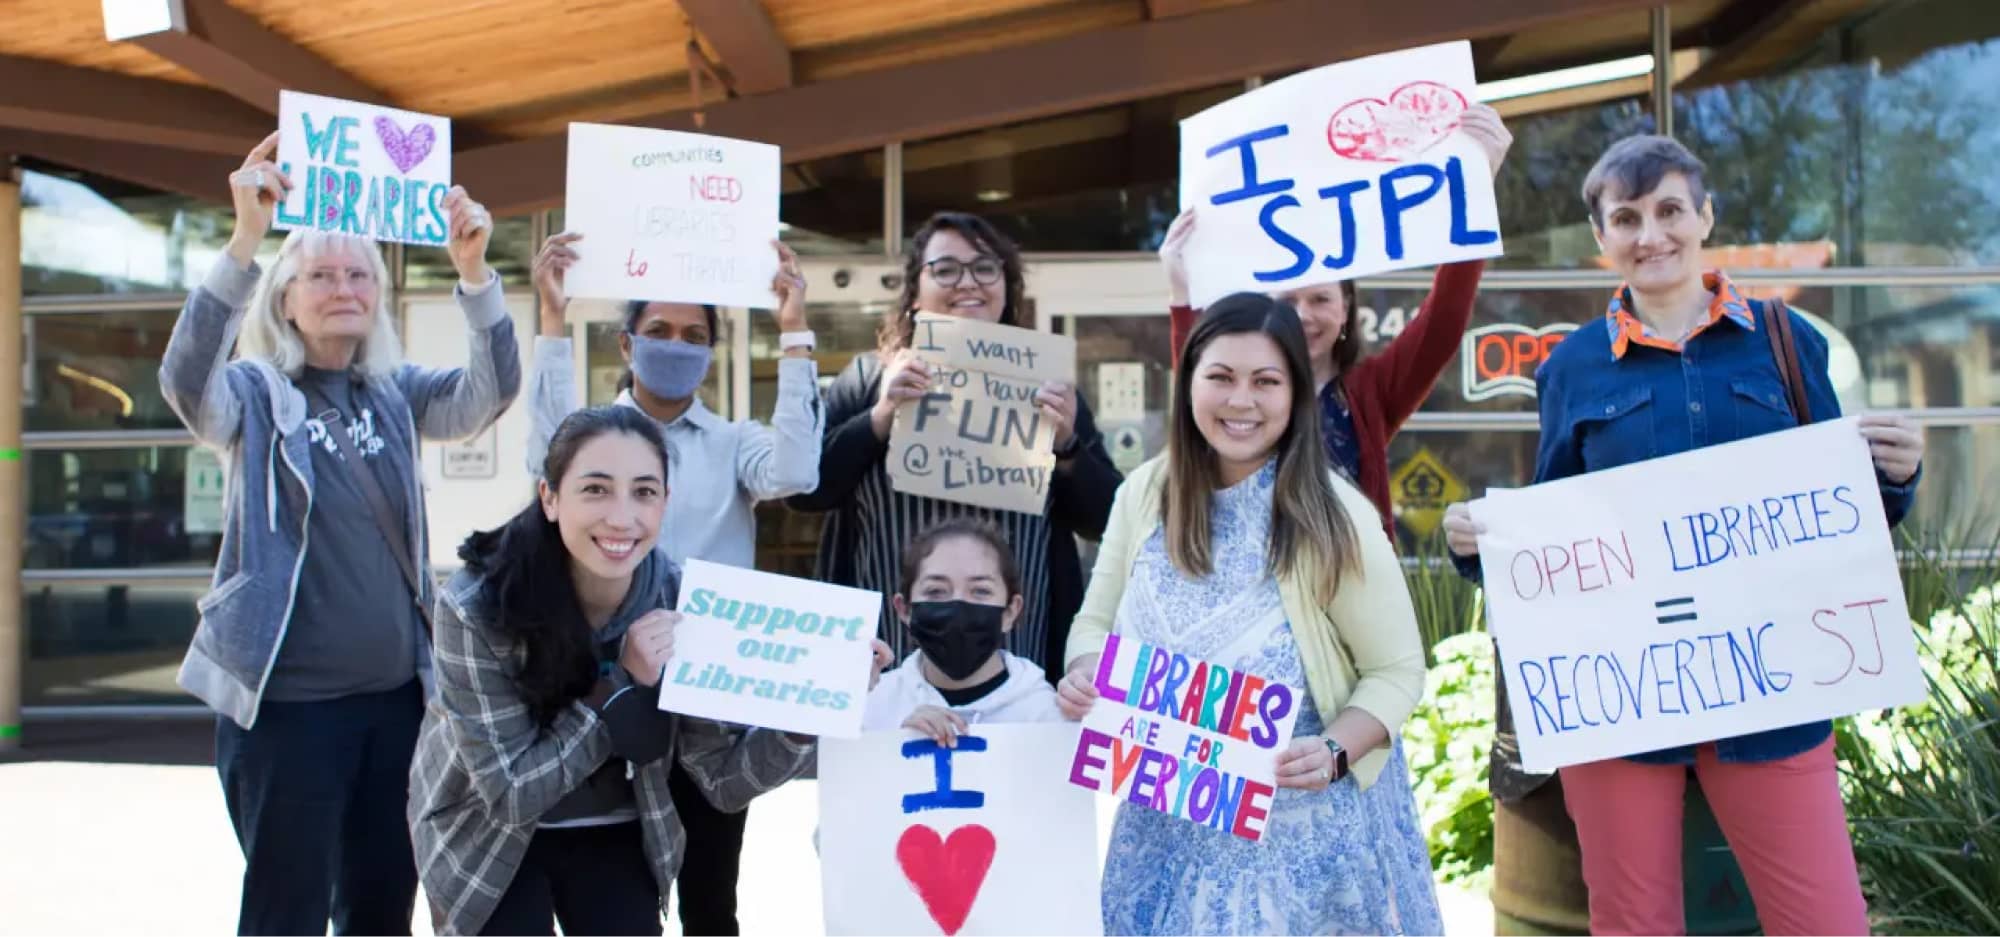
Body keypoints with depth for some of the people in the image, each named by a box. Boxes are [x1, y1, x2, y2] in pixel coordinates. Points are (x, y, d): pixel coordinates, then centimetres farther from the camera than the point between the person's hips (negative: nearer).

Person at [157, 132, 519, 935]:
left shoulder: (396, 394, 7)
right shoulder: (256, 391, -3)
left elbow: (492, 391, -8)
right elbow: (184, 382, -24)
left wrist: (473, 269, -23)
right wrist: (245, 241, -34)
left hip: (395, 694, 4)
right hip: (286, 699, -4)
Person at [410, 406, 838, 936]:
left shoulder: (680, 603, -19)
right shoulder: (478, 606, -27)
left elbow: (720, 780, -16)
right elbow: (510, 792, -24)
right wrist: (623, 684, -32)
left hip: (614, 833, 3)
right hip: (489, 836, -2)